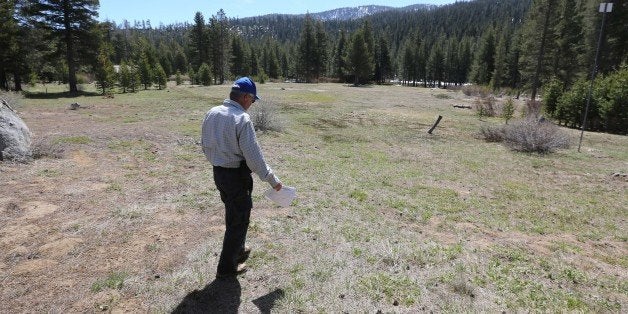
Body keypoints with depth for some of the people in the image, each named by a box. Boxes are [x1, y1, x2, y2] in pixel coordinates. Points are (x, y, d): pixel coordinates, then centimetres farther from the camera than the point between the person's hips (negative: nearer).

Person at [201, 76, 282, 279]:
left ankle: (238, 251, 44)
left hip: (218, 173, 8)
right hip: (237, 176, -8)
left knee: (233, 215, 25)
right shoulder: (242, 119, -22)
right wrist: (272, 179, -12)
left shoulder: (211, 114, 2)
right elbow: (254, 156, -22)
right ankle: (226, 267, 20)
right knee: (239, 220, 8)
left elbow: (205, 145, 11)